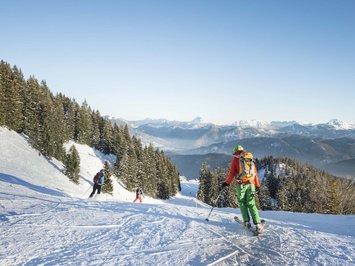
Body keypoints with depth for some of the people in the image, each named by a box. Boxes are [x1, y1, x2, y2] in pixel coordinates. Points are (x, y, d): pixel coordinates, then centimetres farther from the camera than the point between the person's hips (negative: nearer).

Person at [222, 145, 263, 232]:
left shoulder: (236, 159, 1)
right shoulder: (251, 159, 13)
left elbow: (232, 173, -5)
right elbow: (255, 173, 14)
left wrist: (227, 182, 5)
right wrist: (257, 185, 20)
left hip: (241, 184, -3)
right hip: (251, 184, 3)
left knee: (242, 203, 10)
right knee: (251, 204, 5)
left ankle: (247, 221, 4)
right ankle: (257, 223, -5)